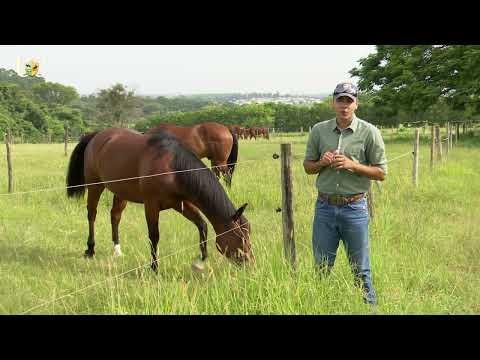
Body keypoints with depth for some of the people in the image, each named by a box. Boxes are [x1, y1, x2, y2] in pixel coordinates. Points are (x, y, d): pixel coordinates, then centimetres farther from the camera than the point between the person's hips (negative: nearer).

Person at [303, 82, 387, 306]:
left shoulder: (369, 132, -4)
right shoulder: (319, 130, 3)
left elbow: (381, 173, -3)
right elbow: (308, 167, 12)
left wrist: (352, 165, -17)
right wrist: (322, 163, -10)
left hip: (355, 208, -2)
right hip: (324, 206, 3)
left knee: (360, 270, 6)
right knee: (322, 267, 12)